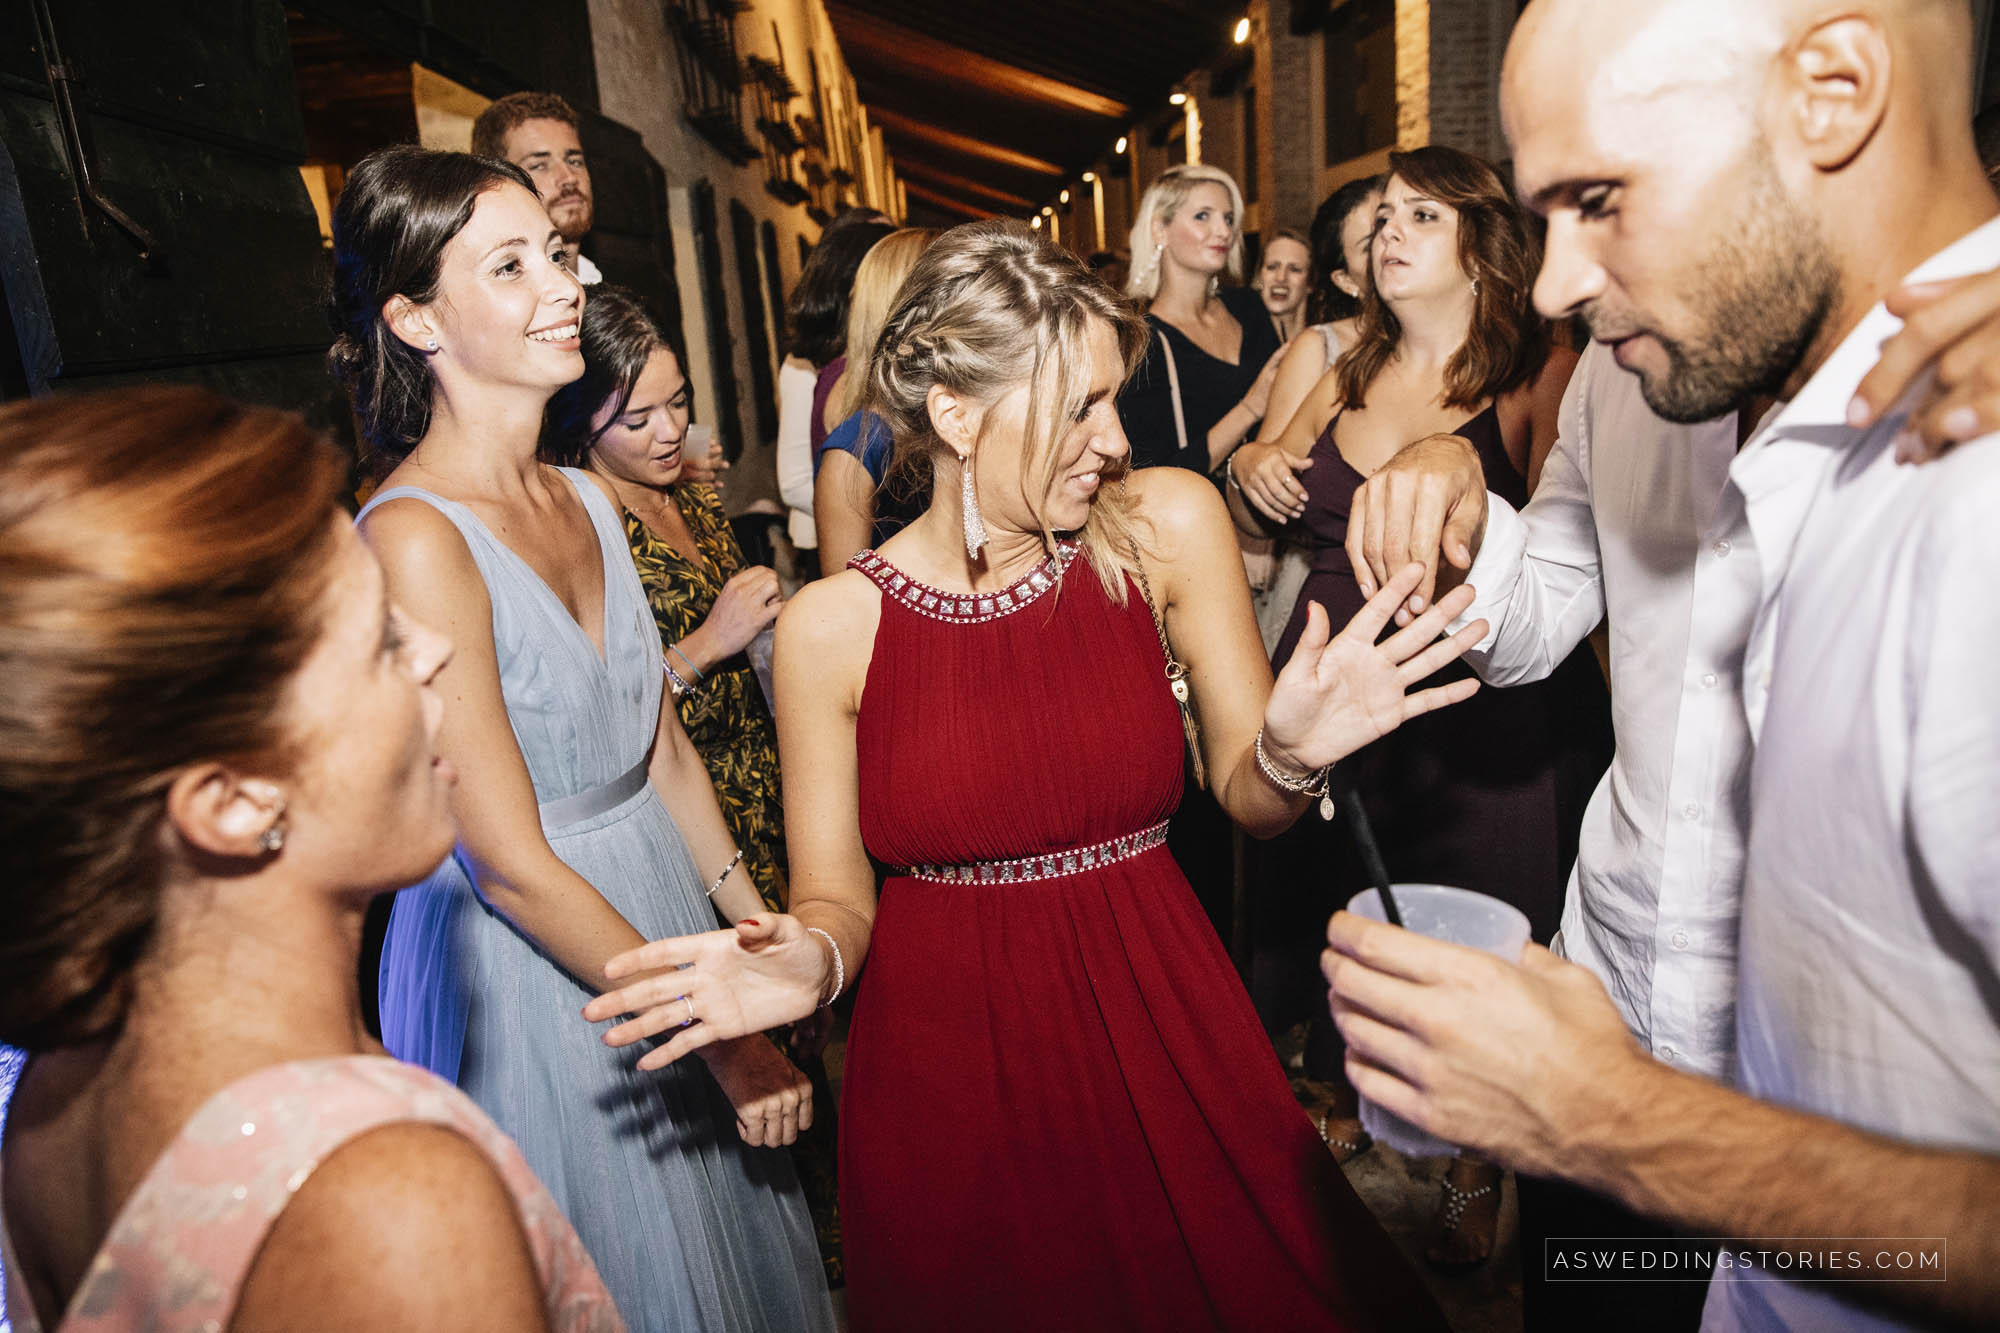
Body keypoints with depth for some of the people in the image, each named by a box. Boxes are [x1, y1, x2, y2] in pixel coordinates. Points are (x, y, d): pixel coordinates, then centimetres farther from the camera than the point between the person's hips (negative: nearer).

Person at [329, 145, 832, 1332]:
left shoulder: (589, 501, 1)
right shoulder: (416, 537, -23)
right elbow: (513, 866, -22)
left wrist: (760, 931, 10)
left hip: (663, 915, 7)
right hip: (532, 966, -6)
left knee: (734, 1216, 25)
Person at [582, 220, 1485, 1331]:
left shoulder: (1166, 525, -8)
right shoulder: (831, 626, -11)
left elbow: (1251, 801, -1)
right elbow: (838, 898, -3)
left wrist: (1289, 753, -23)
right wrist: (808, 961, -25)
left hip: (1159, 1038, 2)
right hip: (944, 1081, -1)